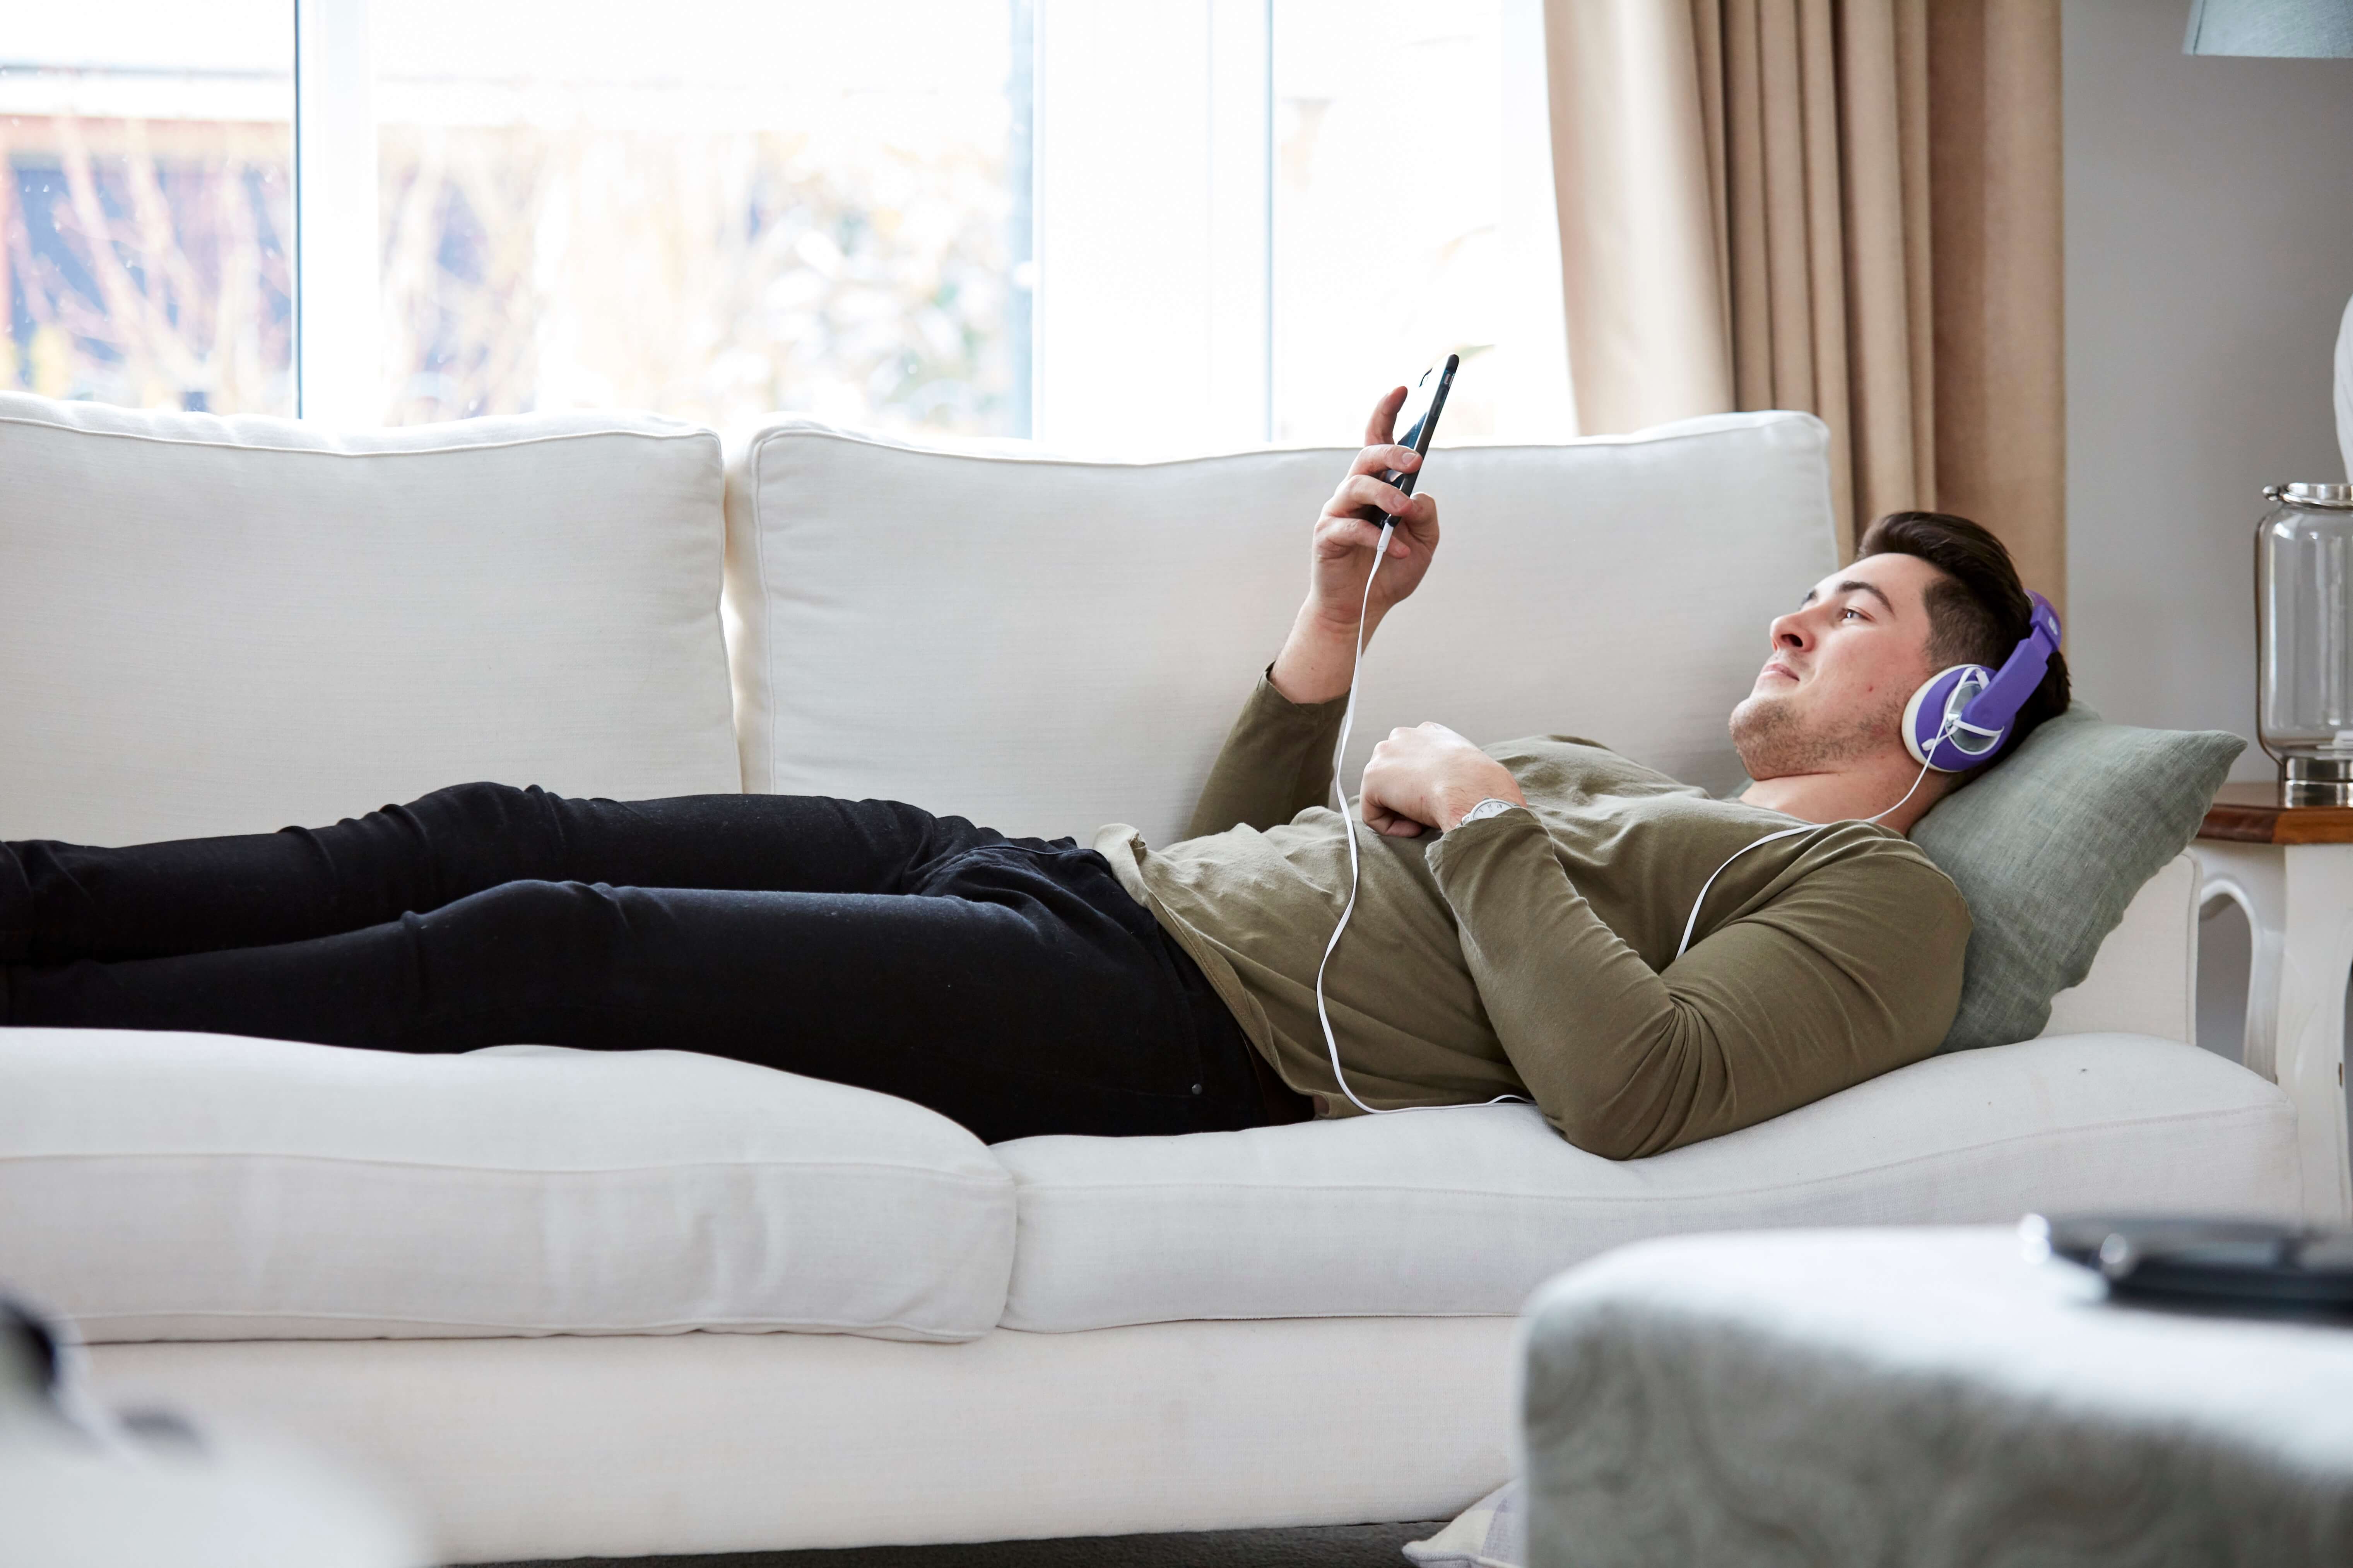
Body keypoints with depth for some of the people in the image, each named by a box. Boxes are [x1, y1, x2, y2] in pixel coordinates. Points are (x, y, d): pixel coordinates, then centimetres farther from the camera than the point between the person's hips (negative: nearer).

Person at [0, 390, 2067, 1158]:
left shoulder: (1881, 901, 3)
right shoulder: (1610, 783, 30)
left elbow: (1635, 1086, -19)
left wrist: (1479, 813, -8)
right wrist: (1337, 627, 17)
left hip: (1164, 1024, -9)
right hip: (1079, 879, 9)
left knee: (522, 942, -17)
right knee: (487, 835, -5)